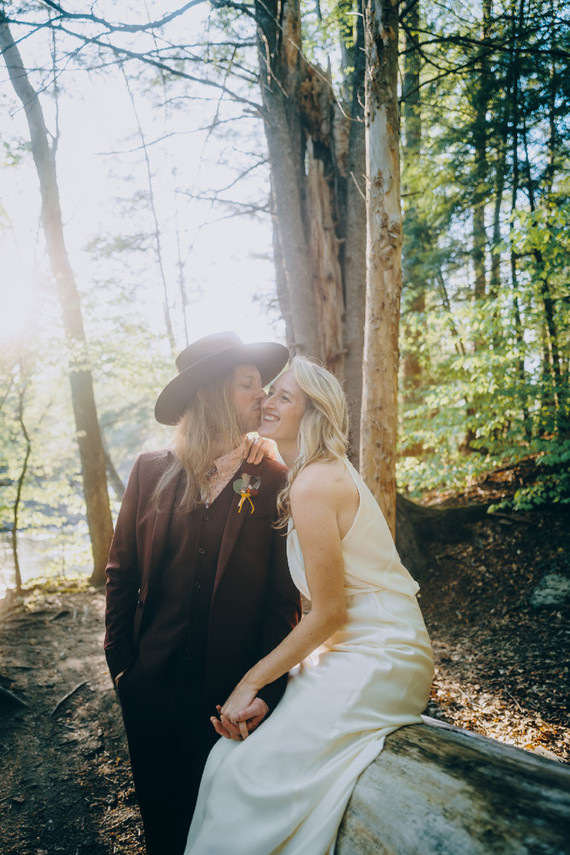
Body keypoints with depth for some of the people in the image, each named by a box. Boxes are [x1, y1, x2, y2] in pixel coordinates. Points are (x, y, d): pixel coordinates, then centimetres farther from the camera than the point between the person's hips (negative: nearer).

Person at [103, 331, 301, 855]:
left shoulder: (273, 482, -8)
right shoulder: (152, 470, -3)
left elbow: (284, 597, -8)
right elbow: (122, 571, 3)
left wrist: (265, 691, -12)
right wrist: (120, 662, 1)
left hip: (231, 690, -1)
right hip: (151, 685, 2)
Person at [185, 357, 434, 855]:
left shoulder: (314, 484, -20)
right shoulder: (326, 472, 10)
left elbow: (328, 612, -17)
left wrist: (251, 682, -8)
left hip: (376, 661, -9)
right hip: (349, 648, 9)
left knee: (249, 773, -9)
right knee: (229, 756, 5)